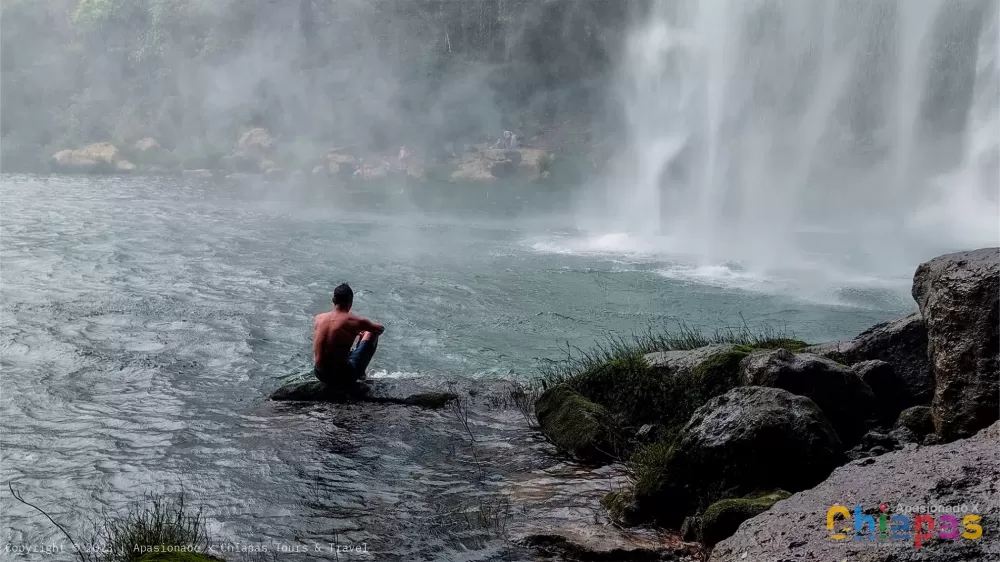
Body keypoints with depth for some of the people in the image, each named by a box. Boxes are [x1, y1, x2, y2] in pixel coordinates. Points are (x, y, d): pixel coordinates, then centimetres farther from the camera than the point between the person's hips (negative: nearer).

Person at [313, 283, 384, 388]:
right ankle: (360, 373, 30)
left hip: (319, 375, 5)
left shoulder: (318, 318, -2)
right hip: (342, 379, -5)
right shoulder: (355, 321, -15)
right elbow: (381, 329, 6)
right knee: (372, 335, 15)